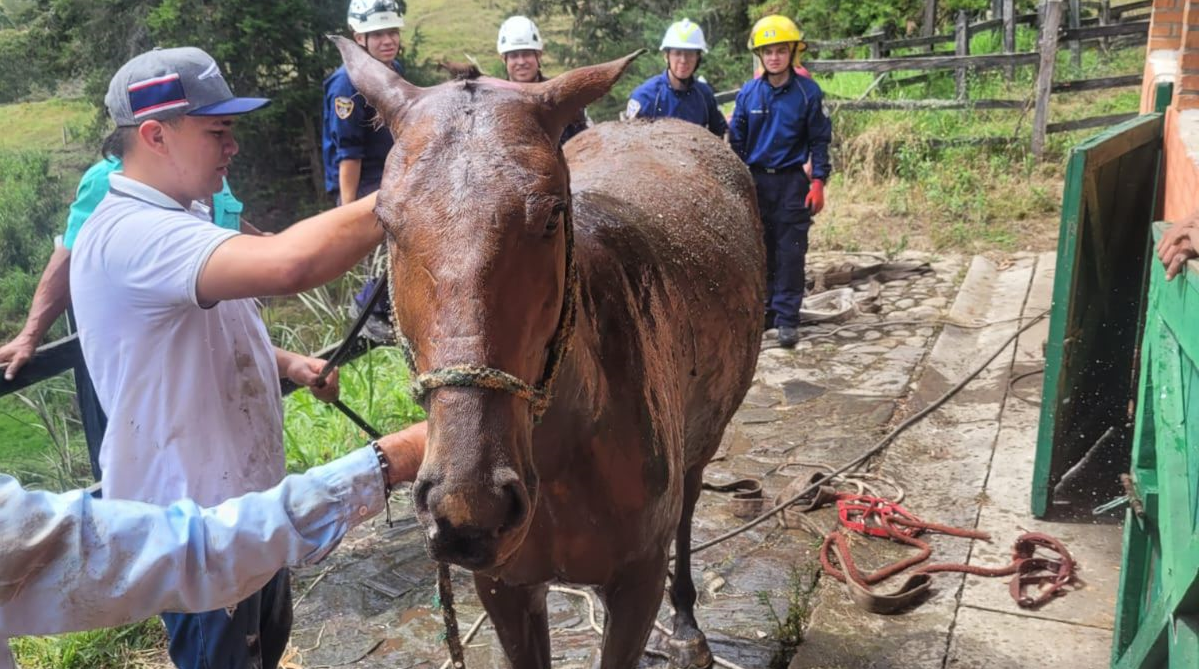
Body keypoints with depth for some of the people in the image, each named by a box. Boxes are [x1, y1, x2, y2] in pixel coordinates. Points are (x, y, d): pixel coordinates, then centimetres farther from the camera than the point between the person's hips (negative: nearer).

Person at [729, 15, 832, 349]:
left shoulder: (808, 92, -4)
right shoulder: (748, 92, 2)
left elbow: (820, 140, -1)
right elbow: (736, 141, 8)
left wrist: (818, 183, -7)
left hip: (791, 182, -3)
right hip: (755, 181, 3)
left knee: (790, 253, -2)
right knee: (760, 251, 10)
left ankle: (787, 319, 3)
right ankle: (764, 311, 22)